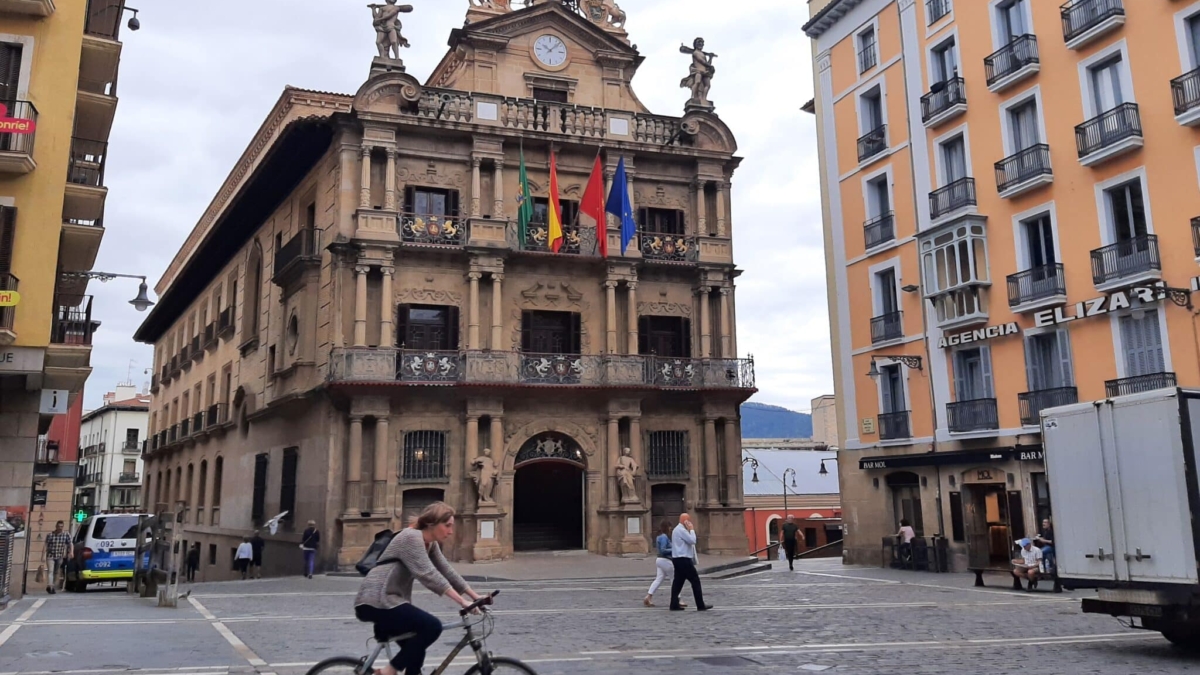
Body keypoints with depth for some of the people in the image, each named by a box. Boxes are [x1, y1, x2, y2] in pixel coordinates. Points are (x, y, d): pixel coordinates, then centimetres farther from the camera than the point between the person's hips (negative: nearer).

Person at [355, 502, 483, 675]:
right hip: (376, 601, -10)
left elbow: (447, 572, 13)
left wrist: (476, 597, 6)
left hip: (388, 600, 10)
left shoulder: (431, 544, 12)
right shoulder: (411, 537, -17)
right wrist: (462, 601, -29)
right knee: (432, 626, -20)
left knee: (415, 651, 14)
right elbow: (428, 575, -26)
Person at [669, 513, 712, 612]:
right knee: (695, 580, -4)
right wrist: (692, 529, -9)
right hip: (683, 560, -10)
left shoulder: (678, 529, 18)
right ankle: (700, 605, -1)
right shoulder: (681, 530, -15)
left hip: (678, 559, 10)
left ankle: (674, 605, 8)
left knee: (678, 581, 9)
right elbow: (692, 541, -17)